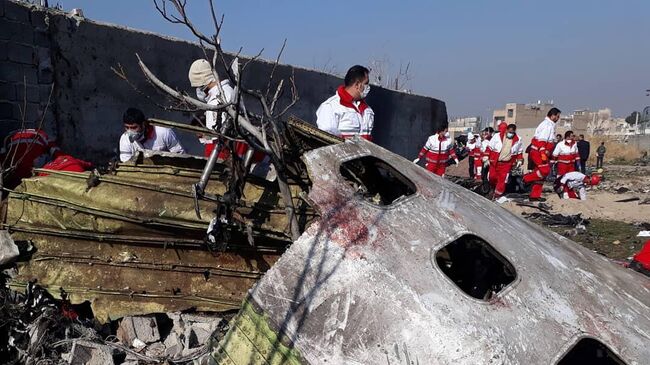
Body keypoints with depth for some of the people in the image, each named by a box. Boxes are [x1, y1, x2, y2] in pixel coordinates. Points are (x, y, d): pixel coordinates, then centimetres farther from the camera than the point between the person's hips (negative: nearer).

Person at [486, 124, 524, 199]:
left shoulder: (517, 140, -2)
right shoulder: (497, 136, -9)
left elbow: (520, 151, 14)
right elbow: (490, 147, -3)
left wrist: (520, 160, 9)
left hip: (507, 164, 0)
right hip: (495, 162, 0)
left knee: (502, 179, -2)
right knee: (492, 177, 7)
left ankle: (497, 194, 9)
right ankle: (494, 187, 36)